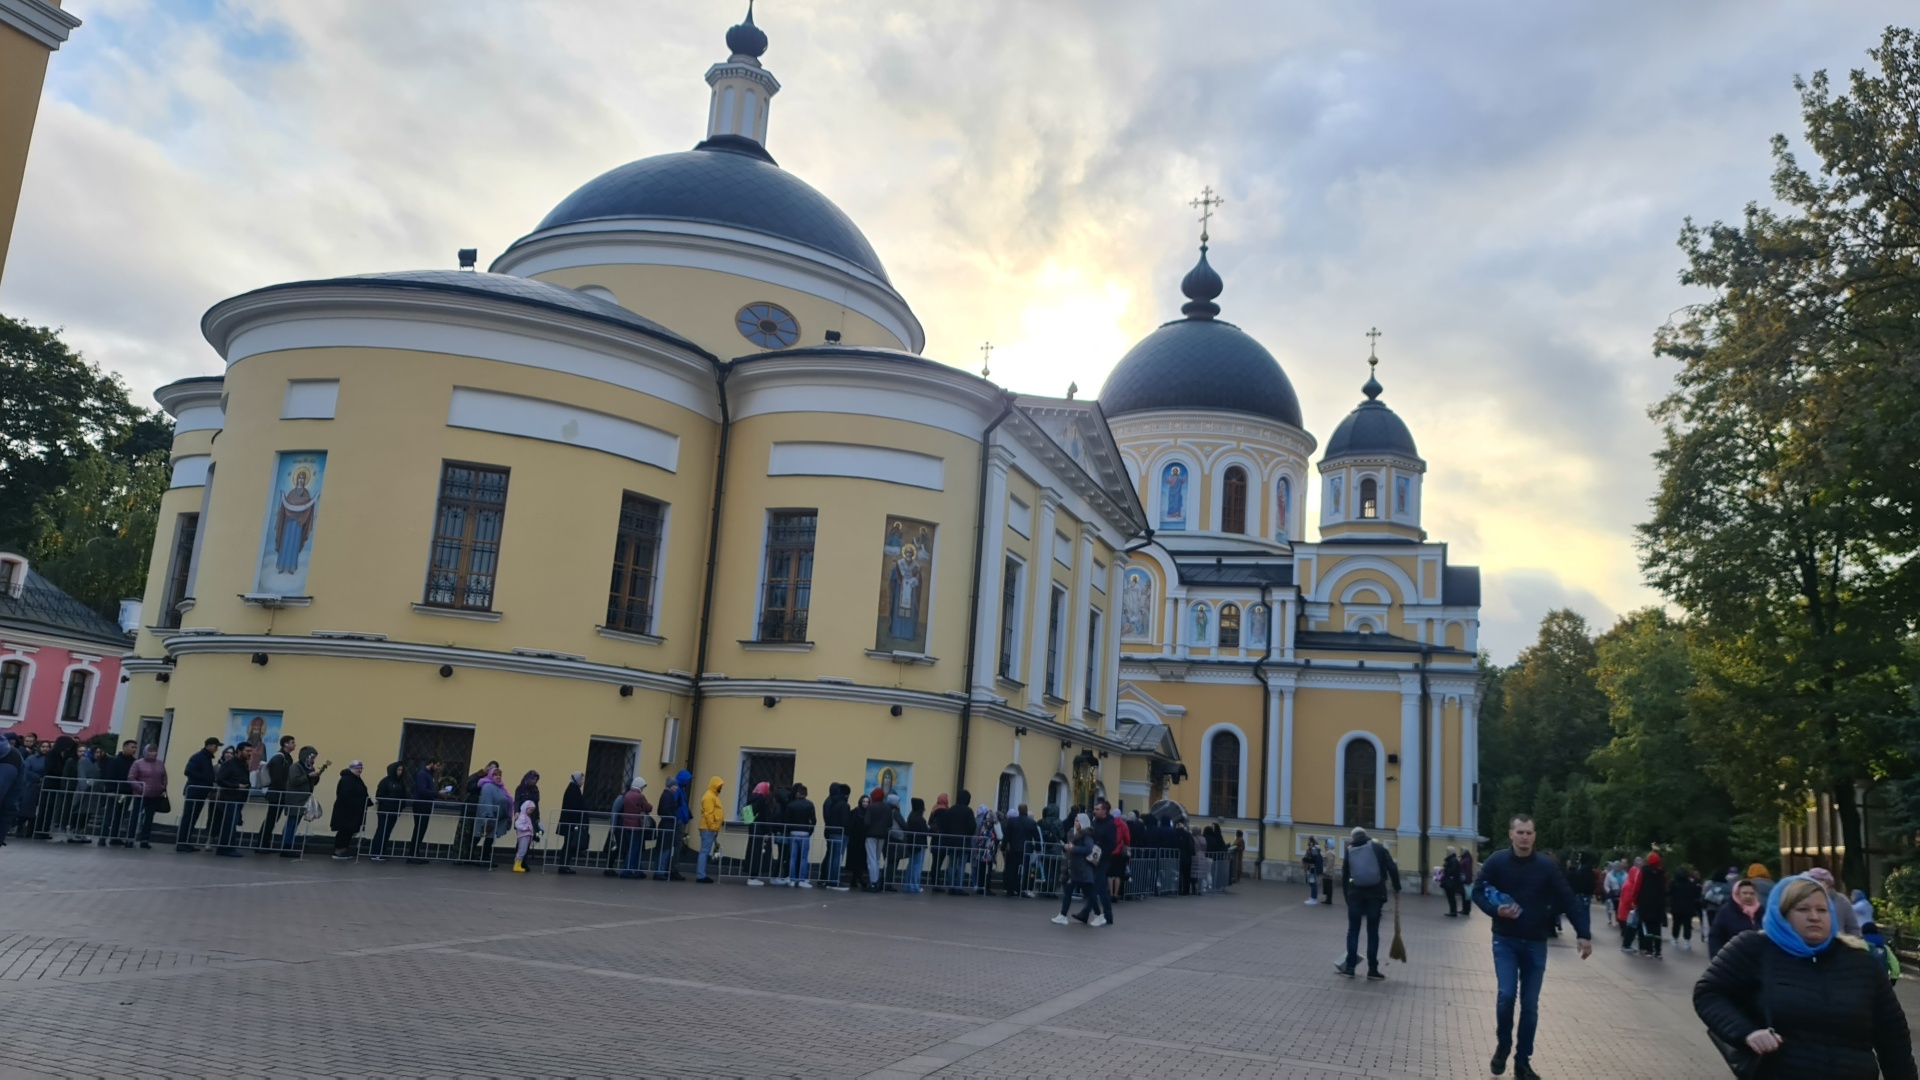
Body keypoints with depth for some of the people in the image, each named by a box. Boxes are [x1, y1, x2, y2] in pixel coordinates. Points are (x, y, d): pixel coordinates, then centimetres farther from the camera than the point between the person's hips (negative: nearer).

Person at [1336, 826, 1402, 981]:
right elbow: (1392, 868, -5)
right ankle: (1373, 970, 6)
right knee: (1373, 931, 4)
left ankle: (1350, 967, 6)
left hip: (1355, 893, 1)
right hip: (1375, 893, -1)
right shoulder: (1378, 847, 5)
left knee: (1353, 930, 7)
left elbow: (1344, 876, 12)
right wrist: (1397, 887, 5)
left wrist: (1347, 897, 18)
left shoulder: (1350, 851, 11)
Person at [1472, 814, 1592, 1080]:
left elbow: (1567, 900, -3)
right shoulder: (1496, 862, -7)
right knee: (1507, 995, -14)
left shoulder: (1546, 865, -5)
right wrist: (1496, 910, -17)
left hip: (1535, 943, 1)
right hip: (1505, 941, -1)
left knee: (1530, 1006, 5)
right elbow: (1478, 892, 1)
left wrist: (1584, 934, -10)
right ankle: (1502, 1046, 12)